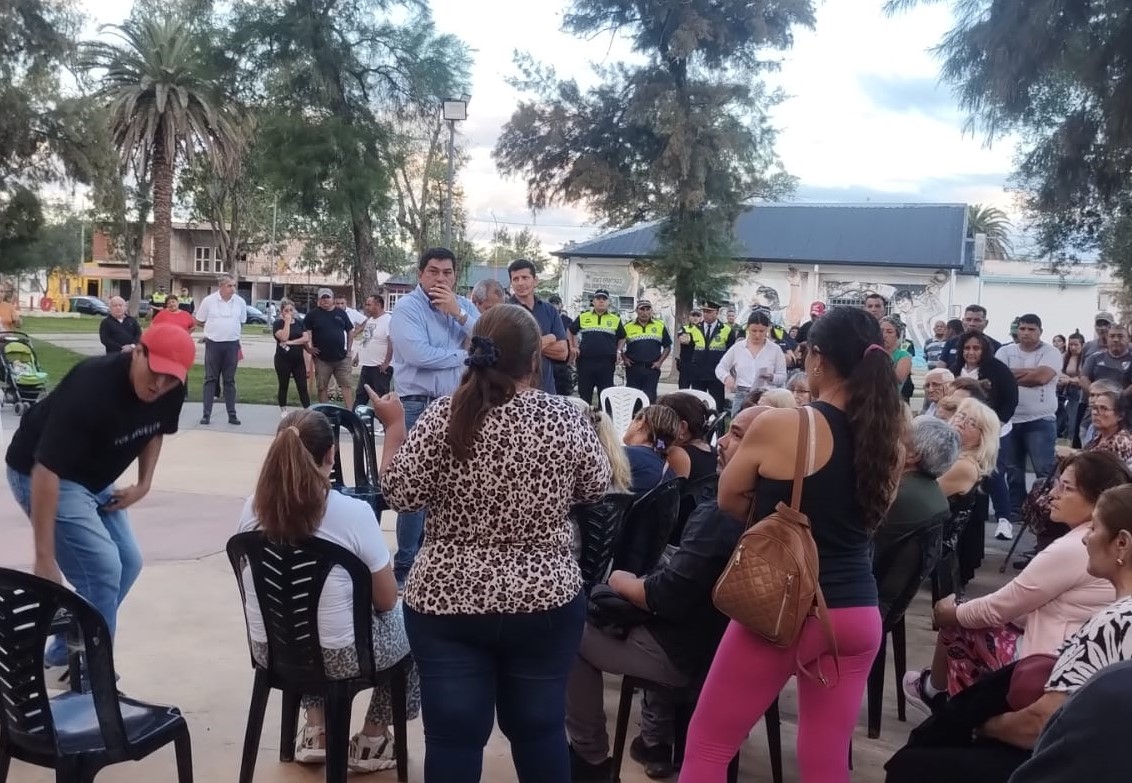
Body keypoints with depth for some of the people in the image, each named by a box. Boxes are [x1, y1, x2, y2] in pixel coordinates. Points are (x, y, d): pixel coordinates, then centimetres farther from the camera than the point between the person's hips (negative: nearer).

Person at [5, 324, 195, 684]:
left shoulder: (171, 391, -14)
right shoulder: (91, 387, -35)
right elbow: (46, 470, -35)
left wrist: (143, 484, -2)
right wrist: (44, 558, -33)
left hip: (94, 477, 8)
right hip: (41, 474, -8)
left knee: (128, 563, 9)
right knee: (102, 570, -14)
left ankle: (62, 657, 24)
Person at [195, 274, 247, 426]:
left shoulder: (240, 302, 1)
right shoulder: (208, 301, -5)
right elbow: (199, 322, 4)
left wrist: (229, 330, 5)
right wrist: (215, 328, 4)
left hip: (232, 344, 2)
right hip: (213, 344, -2)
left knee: (229, 380, 8)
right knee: (210, 379, 3)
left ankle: (232, 414, 11)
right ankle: (206, 414, 6)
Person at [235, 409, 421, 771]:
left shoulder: (253, 508, -6)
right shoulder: (353, 513, -21)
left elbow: (261, 586, 11)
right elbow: (387, 601, -10)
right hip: (338, 658, -5)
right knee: (410, 622, 23)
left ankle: (316, 732, 33)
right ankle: (372, 741, 30)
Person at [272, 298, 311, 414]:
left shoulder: (299, 323, 10)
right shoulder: (278, 323, -2)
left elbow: (306, 338, -4)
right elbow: (284, 337, -19)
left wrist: (291, 342, -14)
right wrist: (287, 321, -14)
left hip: (298, 359, 3)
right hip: (283, 360, -3)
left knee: (303, 386, -2)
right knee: (283, 386, 7)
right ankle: (283, 410, 19)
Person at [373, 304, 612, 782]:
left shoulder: (443, 417, -11)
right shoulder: (566, 417, -9)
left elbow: (399, 495, -4)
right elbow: (596, 489, 5)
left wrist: (394, 425, 9)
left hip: (447, 603, 0)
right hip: (544, 603, 1)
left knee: (453, 734, 10)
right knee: (540, 728, 18)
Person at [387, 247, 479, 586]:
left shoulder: (465, 306, 11)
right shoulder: (406, 308, -7)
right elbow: (419, 354, -22)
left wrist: (459, 314, -13)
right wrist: (466, 354, -9)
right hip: (419, 408, -6)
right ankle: (405, 565, 9)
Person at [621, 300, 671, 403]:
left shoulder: (660, 325, 6)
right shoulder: (627, 326, 5)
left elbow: (667, 346, 11)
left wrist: (660, 362, 1)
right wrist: (624, 358, 0)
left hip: (652, 368, 0)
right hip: (633, 368, 0)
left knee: (650, 397, -1)